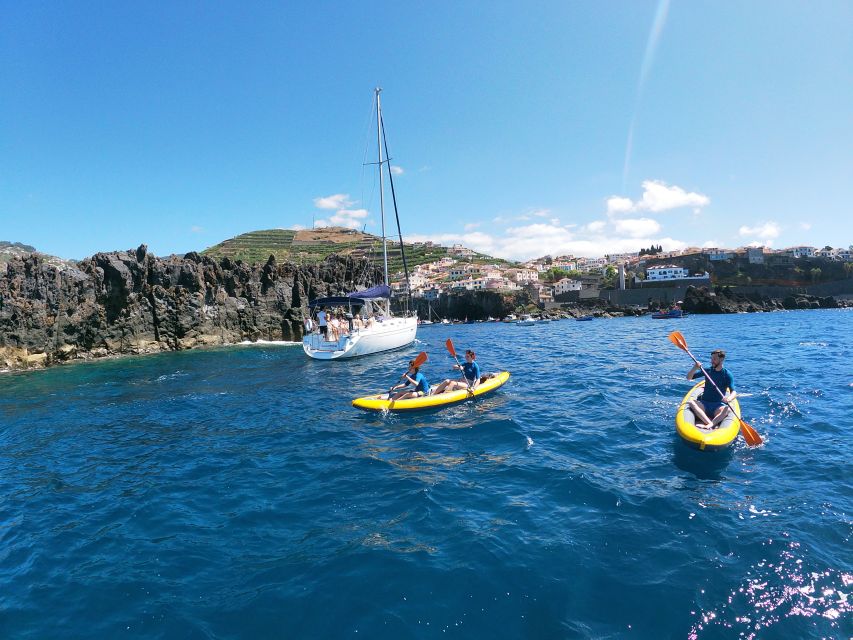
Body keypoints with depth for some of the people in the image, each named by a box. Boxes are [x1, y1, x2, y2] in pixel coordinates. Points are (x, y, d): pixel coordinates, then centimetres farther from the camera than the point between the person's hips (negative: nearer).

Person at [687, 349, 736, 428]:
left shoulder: (727, 374, -1)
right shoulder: (707, 371, 5)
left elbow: (734, 392, -10)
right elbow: (689, 377, 3)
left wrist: (729, 398, -34)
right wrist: (694, 369, -18)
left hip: (718, 406, -2)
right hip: (704, 404, 2)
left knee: (727, 409, -34)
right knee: (691, 402, -29)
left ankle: (708, 425, -51)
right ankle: (711, 423, -41)